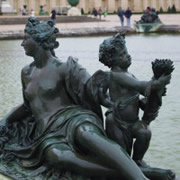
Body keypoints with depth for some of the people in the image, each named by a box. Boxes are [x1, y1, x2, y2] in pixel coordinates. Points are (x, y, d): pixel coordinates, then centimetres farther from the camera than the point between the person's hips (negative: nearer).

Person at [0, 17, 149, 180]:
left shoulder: (63, 68, 0)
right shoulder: (27, 72, 19)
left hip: (72, 118, -3)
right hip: (48, 132, 3)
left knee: (84, 133, -45)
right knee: (54, 155, -39)